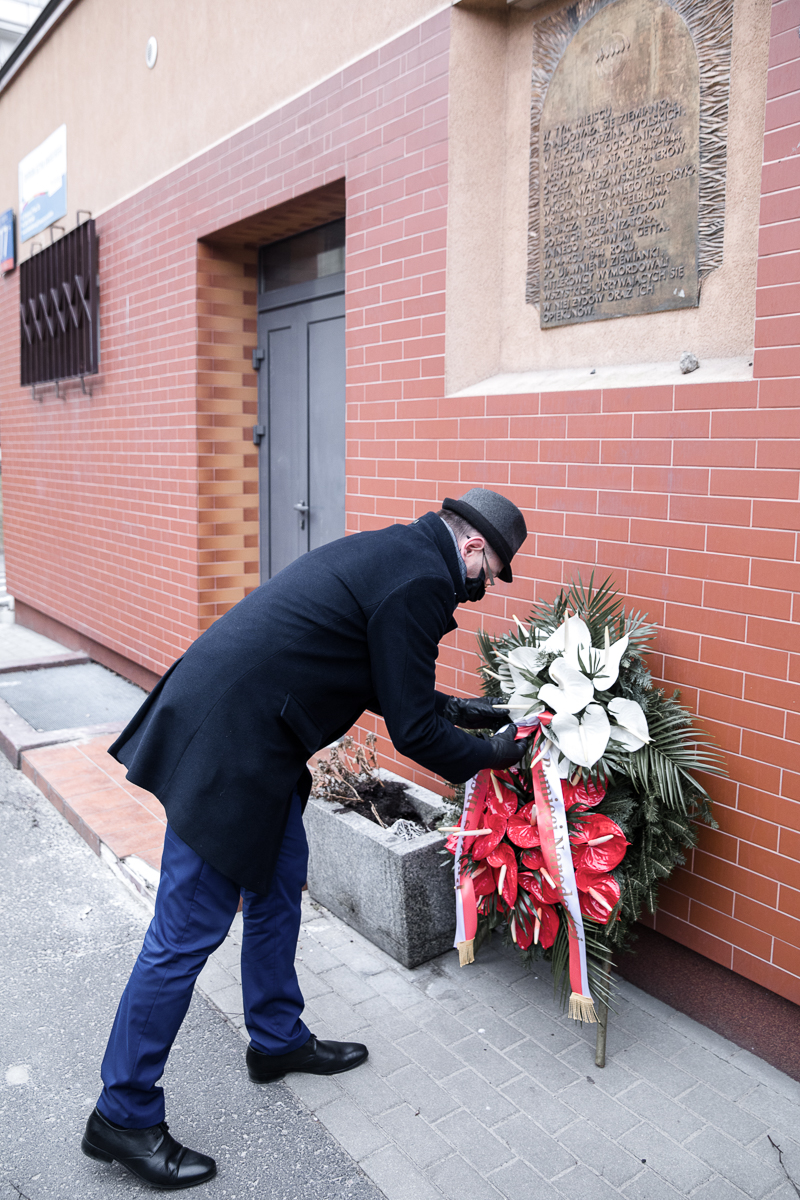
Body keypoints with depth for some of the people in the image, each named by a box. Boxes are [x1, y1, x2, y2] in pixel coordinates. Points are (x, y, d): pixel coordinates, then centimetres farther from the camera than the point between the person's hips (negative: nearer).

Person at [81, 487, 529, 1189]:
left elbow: (377, 681, 24)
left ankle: (278, 1040, 41)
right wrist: (491, 754, 3)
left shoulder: (393, 552, 14)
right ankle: (122, 1115, 20)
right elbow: (411, 731, -13)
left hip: (253, 736, 11)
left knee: (280, 881, 22)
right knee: (190, 932, 2)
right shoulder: (421, 581, -16)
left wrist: (451, 706, 23)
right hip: (227, 744, -11)